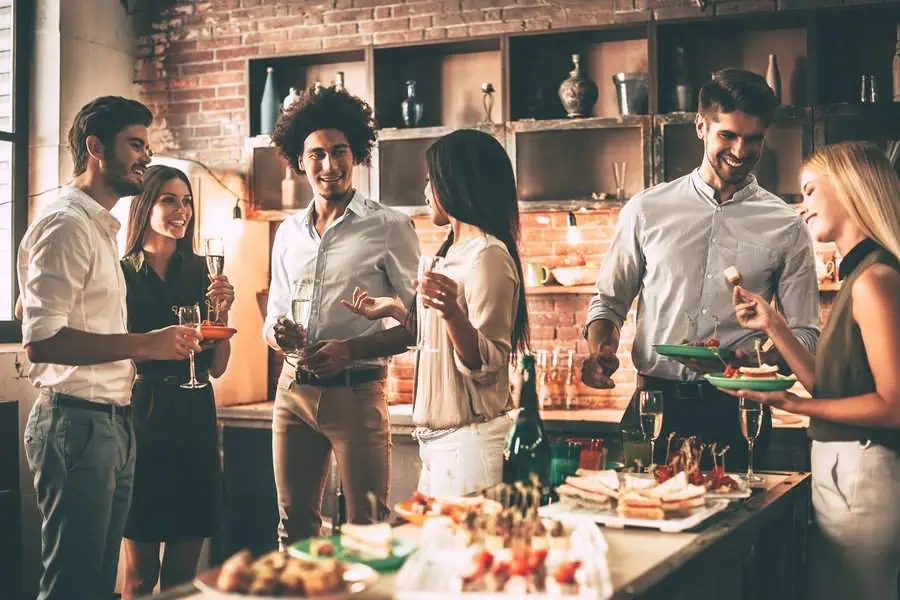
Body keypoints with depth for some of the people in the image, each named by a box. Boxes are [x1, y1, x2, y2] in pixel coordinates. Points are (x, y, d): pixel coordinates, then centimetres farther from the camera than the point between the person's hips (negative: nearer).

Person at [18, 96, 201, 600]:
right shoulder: (66, 225, -11)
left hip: (113, 422, 9)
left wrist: (159, 349, 12)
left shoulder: (102, 227, 19)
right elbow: (42, 340, -21)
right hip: (76, 423, -9)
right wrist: (143, 344, -22)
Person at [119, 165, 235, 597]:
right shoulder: (122, 274, -3)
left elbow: (216, 367, 9)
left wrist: (222, 312, -6)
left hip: (194, 416, 4)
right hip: (142, 415, -4)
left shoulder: (201, 272, 9)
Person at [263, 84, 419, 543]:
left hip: (356, 390, -5)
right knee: (294, 525, 13)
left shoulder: (388, 227, -3)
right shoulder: (288, 233, 13)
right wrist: (278, 335, -5)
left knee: (366, 530, -2)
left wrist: (352, 350, -17)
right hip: (293, 389, 5)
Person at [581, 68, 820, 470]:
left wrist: (744, 358, -14)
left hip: (736, 411, 0)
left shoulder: (786, 228, 5)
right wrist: (601, 351, -8)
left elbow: (804, 335, 6)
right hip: (656, 406, 0)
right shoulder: (647, 210, 7)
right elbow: (609, 301, 13)